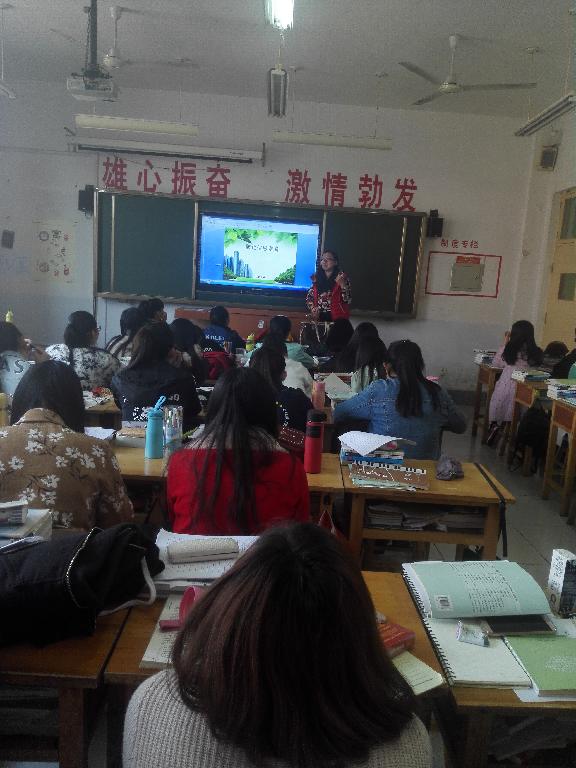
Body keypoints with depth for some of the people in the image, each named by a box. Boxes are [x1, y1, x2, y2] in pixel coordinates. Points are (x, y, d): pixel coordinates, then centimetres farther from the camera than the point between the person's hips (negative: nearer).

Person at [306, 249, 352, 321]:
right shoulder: (316, 277, 9)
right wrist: (313, 308, -1)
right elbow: (309, 296, 15)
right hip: (319, 317, 3)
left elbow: (347, 300, -8)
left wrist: (342, 285, -21)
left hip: (336, 318, -3)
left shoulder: (341, 277, -2)